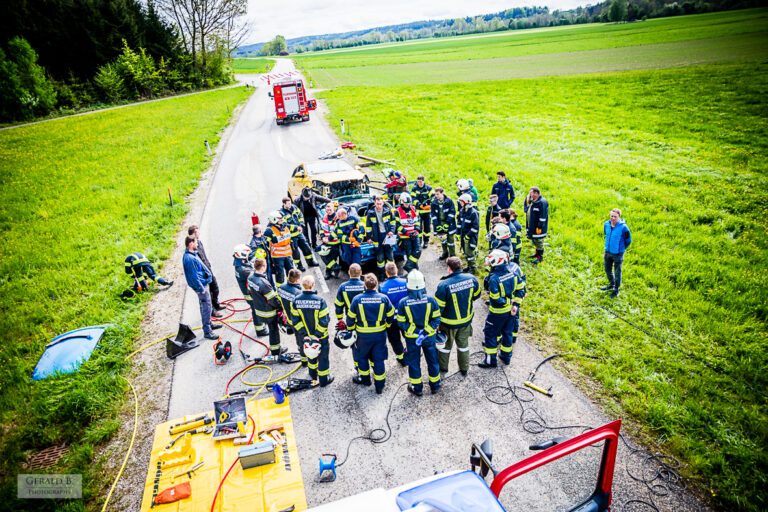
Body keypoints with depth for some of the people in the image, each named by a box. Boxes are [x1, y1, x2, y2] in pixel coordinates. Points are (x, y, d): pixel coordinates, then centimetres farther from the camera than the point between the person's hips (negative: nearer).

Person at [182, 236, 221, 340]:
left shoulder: (192, 254, 8)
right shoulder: (189, 258, -25)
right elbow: (194, 276, -24)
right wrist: (201, 289, -19)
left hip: (203, 283, 11)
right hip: (201, 285, -11)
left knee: (205, 307, 23)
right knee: (206, 308, -4)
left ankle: (209, 324, 38)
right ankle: (207, 331, 4)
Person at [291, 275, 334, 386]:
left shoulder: (296, 300, -14)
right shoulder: (319, 300, -24)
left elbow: (295, 321, -10)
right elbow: (324, 320, -22)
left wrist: (304, 334, -6)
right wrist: (318, 335, -14)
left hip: (306, 336, 4)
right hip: (321, 337, -4)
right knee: (322, 357, 14)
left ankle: (313, 374, 48)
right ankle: (324, 379, 27)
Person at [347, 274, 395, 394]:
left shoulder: (357, 299, -14)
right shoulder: (384, 298, -11)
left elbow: (350, 318, -4)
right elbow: (391, 316, 1)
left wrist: (351, 329, 14)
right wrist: (385, 326, 20)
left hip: (363, 335, -1)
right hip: (380, 334, 1)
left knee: (362, 356, 23)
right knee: (379, 359, 12)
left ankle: (365, 378, 39)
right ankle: (379, 386, 20)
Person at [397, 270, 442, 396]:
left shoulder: (403, 303, -18)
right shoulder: (431, 300, -16)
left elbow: (401, 323, -13)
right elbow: (436, 320, -14)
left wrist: (414, 330, -6)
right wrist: (425, 332, -16)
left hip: (411, 338, -1)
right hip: (429, 337, 1)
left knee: (414, 362, 17)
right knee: (432, 360, 20)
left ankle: (417, 388, 31)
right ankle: (434, 385, 37)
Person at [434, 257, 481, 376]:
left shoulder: (444, 285, -30)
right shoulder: (471, 279, -16)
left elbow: (438, 306, -22)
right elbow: (476, 295, 2)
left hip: (449, 323, -4)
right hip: (466, 320, 4)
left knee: (445, 345, 21)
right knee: (463, 344, 25)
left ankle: (443, 367, 41)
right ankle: (464, 369, 41)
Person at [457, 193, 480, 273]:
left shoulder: (473, 213, -19)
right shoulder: (462, 211, 5)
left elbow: (475, 227, -19)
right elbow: (459, 222, 18)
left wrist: (468, 235, -18)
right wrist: (459, 233, 14)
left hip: (470, 235, -8)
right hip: (463, 235, 8)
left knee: (470, 252, -4)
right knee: (465, 251, 16)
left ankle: (472, 268, 9)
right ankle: (469, 266, 31)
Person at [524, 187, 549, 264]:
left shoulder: (542, 202, -22)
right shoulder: (531, 201, 8)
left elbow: (543, 216, -23)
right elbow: (526, 209, 28)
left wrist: (540, 227, -22)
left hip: (538, 226, -10)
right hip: (531, 225, 10)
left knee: (538, 241, 0)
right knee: (533, 239, 21)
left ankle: (540, 257, 11)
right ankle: (537, 253, 38)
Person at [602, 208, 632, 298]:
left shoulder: (623, 227, -22)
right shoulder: (606, 224, -6)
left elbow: (628, 240, -7)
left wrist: (621, 249, 3)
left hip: (618, 254, -5)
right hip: (608, 252, 6)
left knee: (617, 272, 10)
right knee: (608, 269, 21)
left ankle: (616, 290, 27)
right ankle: (611, 284, 45)